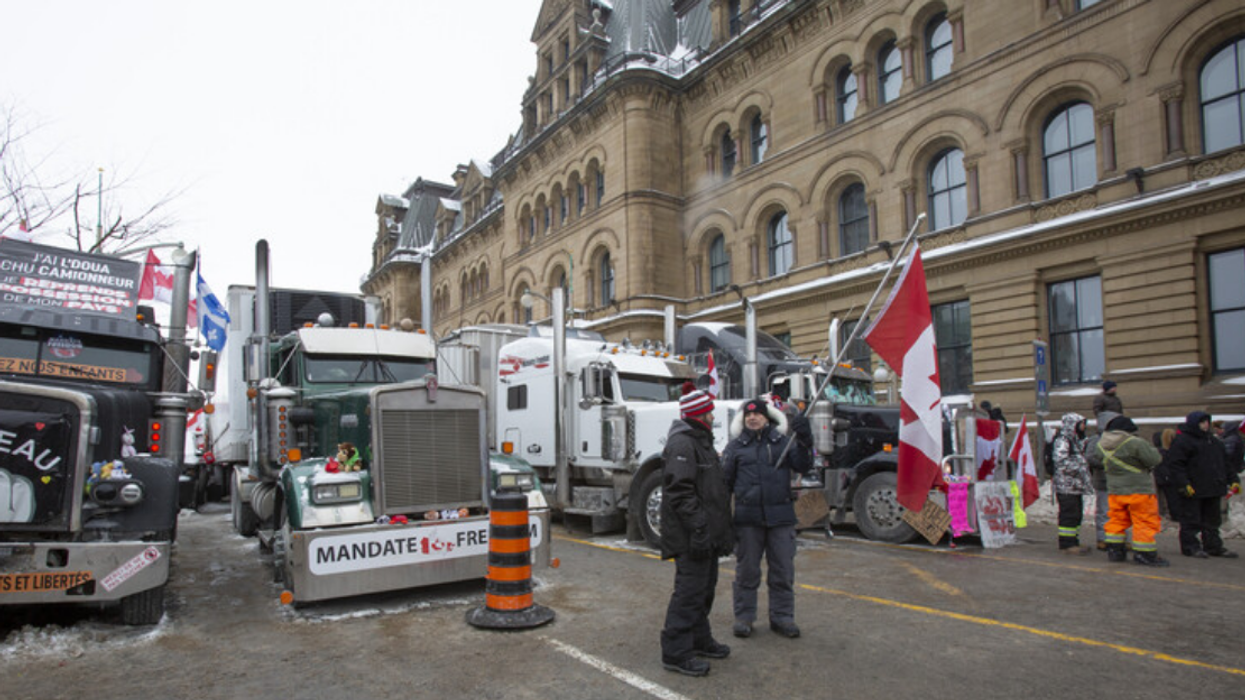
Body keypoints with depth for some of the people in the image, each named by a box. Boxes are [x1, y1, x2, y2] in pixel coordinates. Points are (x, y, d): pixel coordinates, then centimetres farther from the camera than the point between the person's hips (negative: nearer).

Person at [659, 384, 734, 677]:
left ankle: (699, 639, 32)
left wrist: (722, 529, 23)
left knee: (705, 587, 18)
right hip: (691, 536, -11)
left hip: (706, 532, 11)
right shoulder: (681, 444, -16)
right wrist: (698, 527, -27)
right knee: (689, 590, -7)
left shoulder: (701, 441, 19)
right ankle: (675, 653, 1)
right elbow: (680, 490, -24)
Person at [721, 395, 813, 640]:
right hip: (747, 517, 0)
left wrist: (804, 440, -18)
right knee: (747, 570, 8)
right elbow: (725, 480, 7)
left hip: (780, 516, 1)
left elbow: (803, 466, -4)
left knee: (783, 570, 8)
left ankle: (782, 616, 23)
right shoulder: (736, 446, 6)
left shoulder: (782, 442, 7)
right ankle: (744, 617, 21)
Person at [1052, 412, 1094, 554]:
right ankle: (1067, 544, -4)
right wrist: (1079, 468, -18)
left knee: (1076, 514, 13)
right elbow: (1062, 462, -21)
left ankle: (1073, 541, 21)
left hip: (1076, 485, 10)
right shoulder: (1062, 441, -13)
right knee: (1069, 514, -8)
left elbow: (1081, 461, 29)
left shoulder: (1077, 440, 21)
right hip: (1066, 485, -10)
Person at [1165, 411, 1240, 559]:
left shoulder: (1214, 441, 17)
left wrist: (1233, 480, 16)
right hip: (1191, 491, -8)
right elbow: (1175, 464, -16)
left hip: (1212, 490, 8)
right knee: (1191, 520, -2)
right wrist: (1183, 484, -22)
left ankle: (1214, 546, 24)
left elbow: (1224, 463, 25)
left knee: (1212, 519, 15)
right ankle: (1190, 547, 4)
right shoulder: (1182, 441, -11)